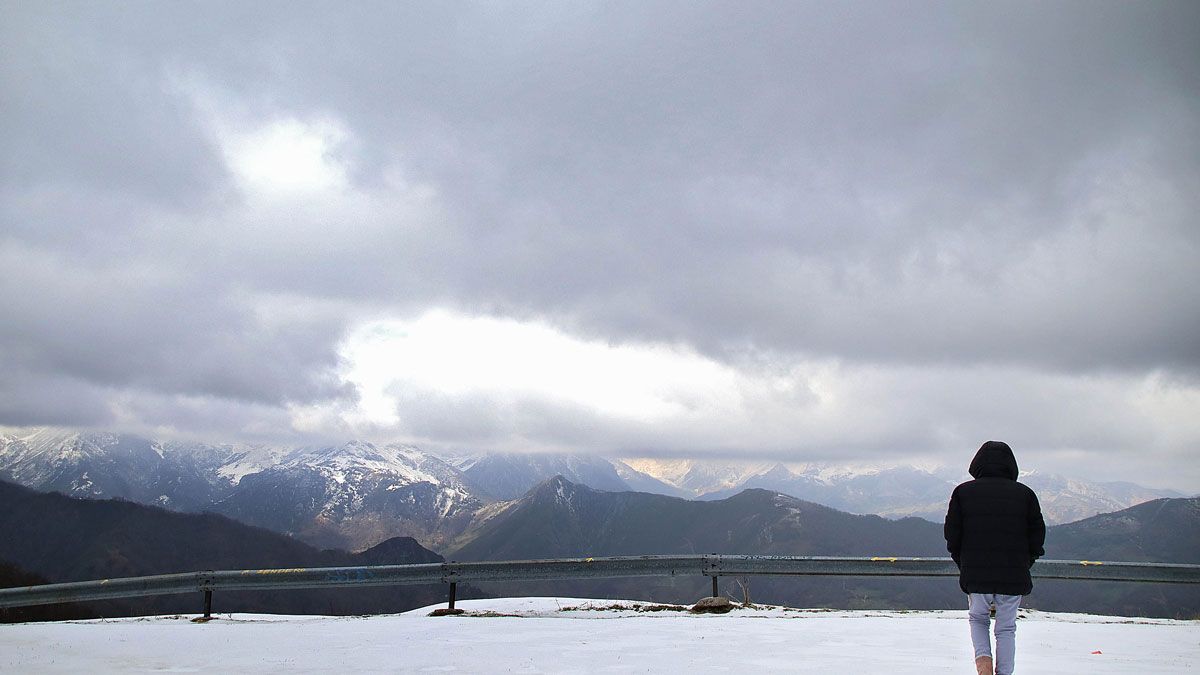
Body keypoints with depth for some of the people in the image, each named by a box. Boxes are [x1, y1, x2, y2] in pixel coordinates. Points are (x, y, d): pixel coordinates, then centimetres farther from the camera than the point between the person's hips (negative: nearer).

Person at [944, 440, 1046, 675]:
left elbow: (952, 534, 1)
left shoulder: (963, 492, 1)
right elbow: (1037, 534, 4)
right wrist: (1024, 565, 15)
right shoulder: (1024, 493, 2)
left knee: (978, 618, 21)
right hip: (1014, 577, 0)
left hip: (975, 575, 0)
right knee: (1006, 629, 12)